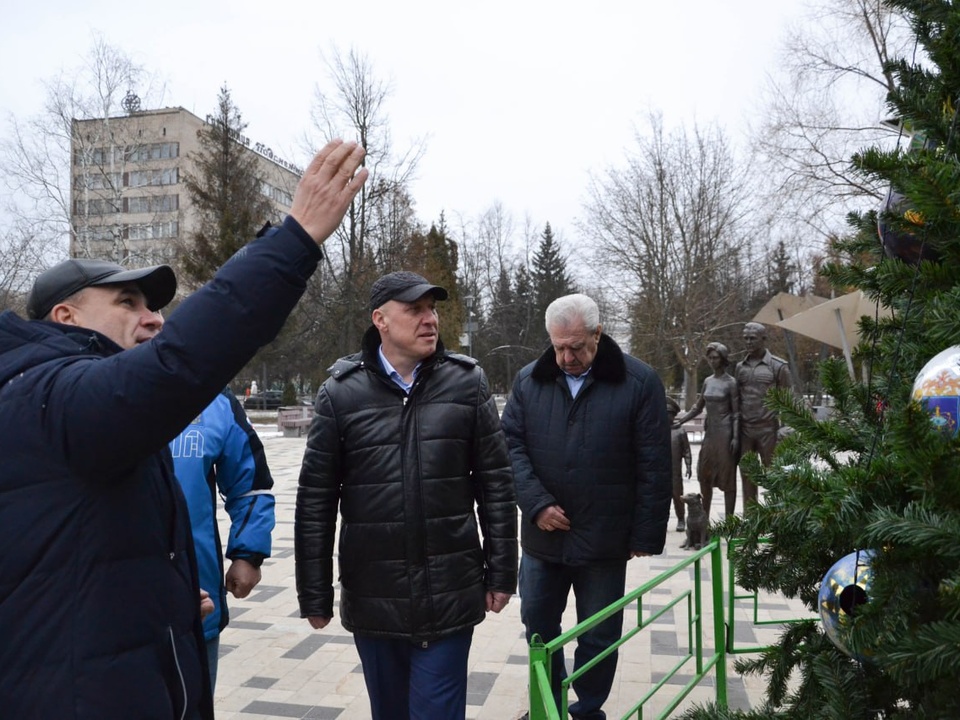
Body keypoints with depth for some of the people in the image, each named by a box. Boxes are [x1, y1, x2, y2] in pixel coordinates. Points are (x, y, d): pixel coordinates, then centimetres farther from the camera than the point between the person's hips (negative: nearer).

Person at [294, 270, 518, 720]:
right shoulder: (341, 392, -4)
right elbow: (316, 500, -1)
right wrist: (315, 594, 0)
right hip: (371, 596, 1)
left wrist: (500, 573, 1)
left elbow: (496, 484, 1)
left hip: (450, 594, -1)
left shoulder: (467, 383, -2)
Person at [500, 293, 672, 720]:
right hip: (541, 535, 3)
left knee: (598, 637, 12)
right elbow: (510, 444, 0)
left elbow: (654, 467, -7)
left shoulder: (639, 382, -8)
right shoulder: (529, 380, 1)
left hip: (604, 540, -3)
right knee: (538, 625, 17)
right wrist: (537, 503, -13)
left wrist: (646, 533, -7)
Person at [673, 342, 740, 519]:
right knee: (705, 476, 9)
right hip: (710, 432, 6)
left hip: (725, 433, -6)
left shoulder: (730, 383, -6)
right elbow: (697, 408, 15)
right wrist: (680, 420, 2)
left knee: (727, 476, 0)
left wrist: (735, 437, -14)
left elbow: (736, 413, -7)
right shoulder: (708, 381, 10)